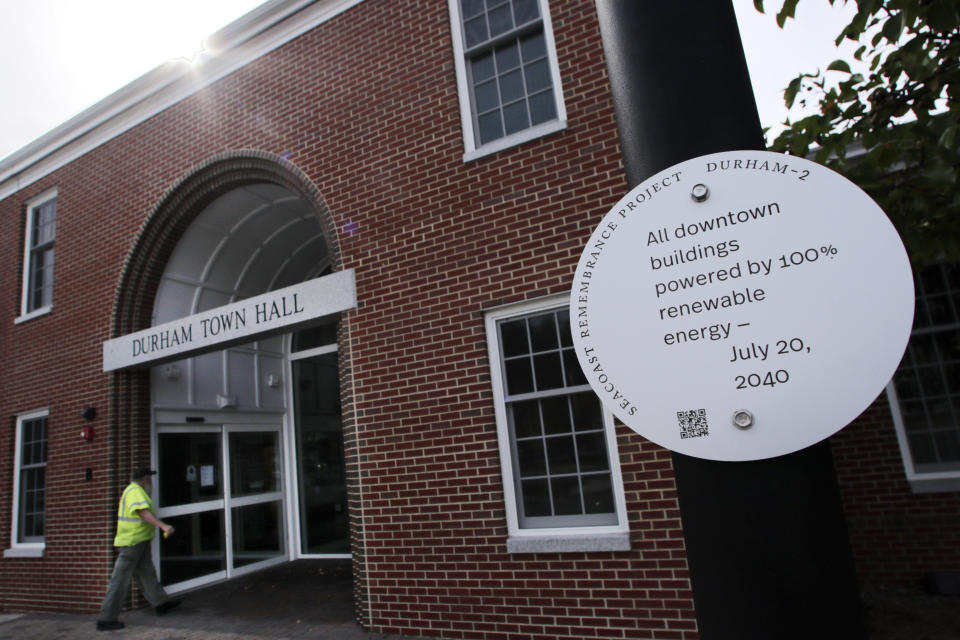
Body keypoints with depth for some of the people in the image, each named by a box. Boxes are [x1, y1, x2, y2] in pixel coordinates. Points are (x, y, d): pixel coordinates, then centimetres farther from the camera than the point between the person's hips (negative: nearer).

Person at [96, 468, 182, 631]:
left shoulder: (135, 490, 15)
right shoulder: (135, 492, -17)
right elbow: (143, 513, -32)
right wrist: (163, 525, -41)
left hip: (140, 541, 10)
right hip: (133, 542, -10)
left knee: (147, 574, 16)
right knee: (121, 581, -5)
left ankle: (161, 602, 24)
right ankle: (105, 619, 0)